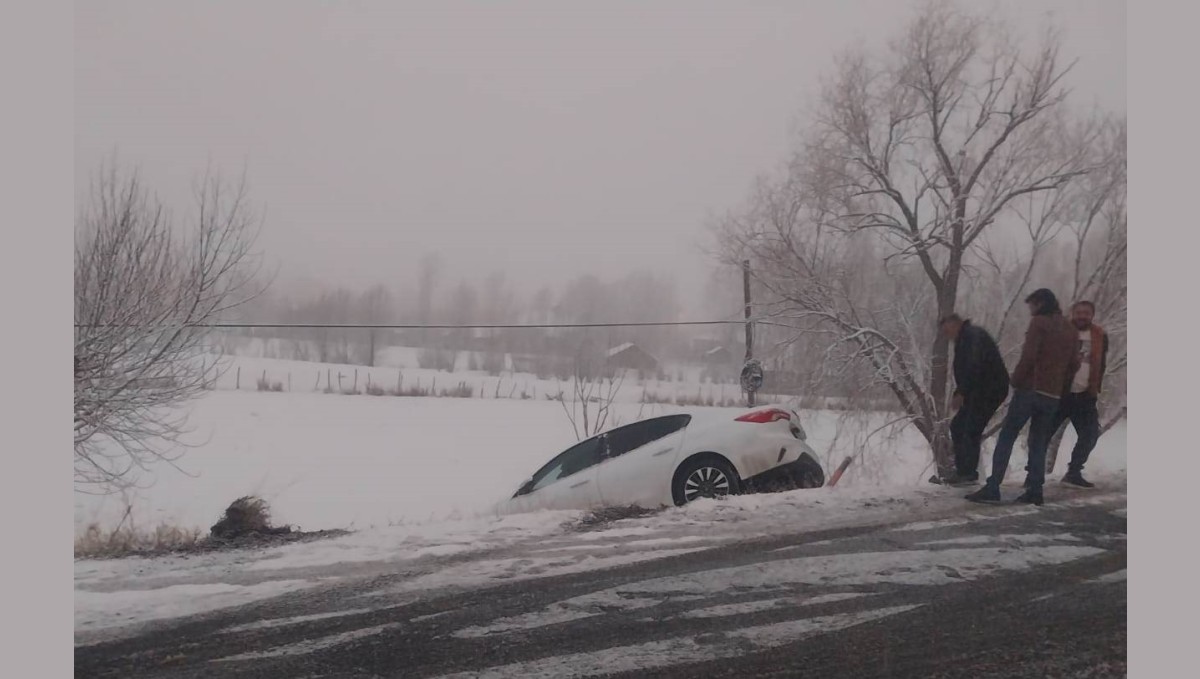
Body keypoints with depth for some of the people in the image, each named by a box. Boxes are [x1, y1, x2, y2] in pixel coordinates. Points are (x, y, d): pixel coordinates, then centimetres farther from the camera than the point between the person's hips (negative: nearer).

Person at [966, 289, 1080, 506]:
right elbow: (1074, 364, 13)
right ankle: (1034, 490, 5)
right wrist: (1061, 386, 16)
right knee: (1038, 443, 12)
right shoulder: (1070, 329, 15)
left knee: (1006, 438, -3)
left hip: (1030, 389, -6)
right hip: (1053, 396, 6)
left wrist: (1016, 380, -5)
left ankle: (992, 488, -10)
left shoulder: (1039, 322, -6)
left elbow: (1028, 355, -14)